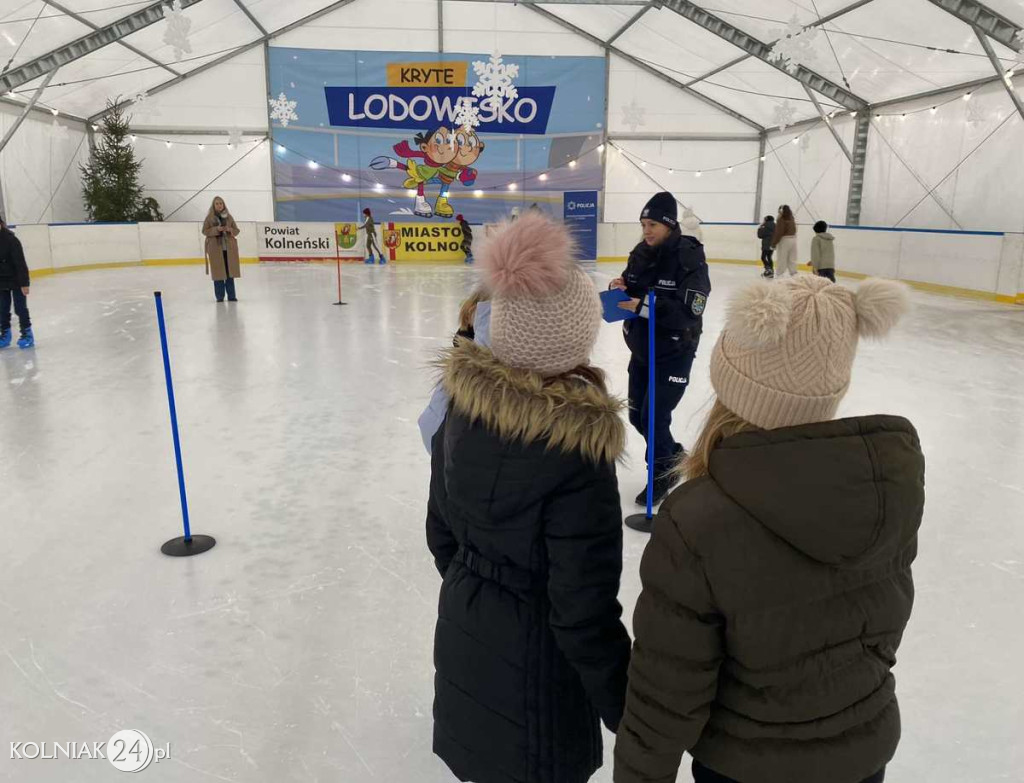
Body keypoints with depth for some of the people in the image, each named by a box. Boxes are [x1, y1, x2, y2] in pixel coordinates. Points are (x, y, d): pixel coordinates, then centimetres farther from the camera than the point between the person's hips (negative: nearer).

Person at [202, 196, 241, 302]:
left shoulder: (229, 217, 9)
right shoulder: (209, 218, 3)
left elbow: (237, 230, 10)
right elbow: (205, 231, -1)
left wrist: (230, 230, -12)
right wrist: (216, 229, -15)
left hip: (229, 248, 2)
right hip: (216, 248, -2)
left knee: (230, 272, 2)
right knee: (218, 273, -2)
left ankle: (231, 295, 8)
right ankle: (220, 296, 3)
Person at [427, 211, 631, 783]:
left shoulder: (463, 406, -11)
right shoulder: (576, 456, -31)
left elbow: (441, 531, 3)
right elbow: (585, 615, -24)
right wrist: (629, 712, -9)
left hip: (463, 633, 6)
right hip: (533, 657, -5)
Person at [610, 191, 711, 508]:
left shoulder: (690, 258, -18)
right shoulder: (641, 253, 1)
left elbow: (689, 312, -26)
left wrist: (645, 305, -36)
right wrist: (621, 289, -15)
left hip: (674, 353, -7)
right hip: (641, 348, 7)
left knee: (654, 418, -5)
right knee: (637, 415, 13)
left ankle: (663, 473, 21)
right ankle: (673, 454, 39)